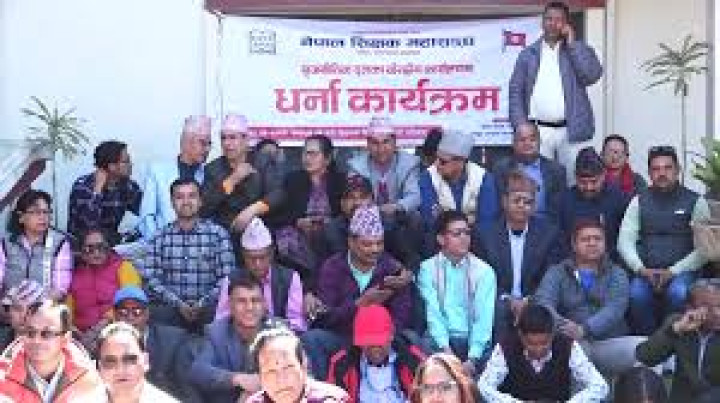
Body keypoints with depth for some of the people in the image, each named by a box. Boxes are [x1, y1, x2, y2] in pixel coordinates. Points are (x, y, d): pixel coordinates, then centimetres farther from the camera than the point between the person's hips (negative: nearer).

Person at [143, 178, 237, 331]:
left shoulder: (218, 234, 6)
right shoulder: (160, 237, 11)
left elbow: (227, 278, 0)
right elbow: (151, 278, 3)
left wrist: (202, 303, -13)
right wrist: (178, 303, -11)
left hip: (208, 308, -1)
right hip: (169, 308, 1)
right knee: (157, 314, -31)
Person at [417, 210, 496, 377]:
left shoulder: (484, 271, 7)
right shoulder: (428, 269, 6)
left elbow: (484, 317, -3)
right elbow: (432, 313, -3)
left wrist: (472, 358, -16)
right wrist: (446, 350, -17)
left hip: (476, 344, 1)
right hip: (442, 344, -1)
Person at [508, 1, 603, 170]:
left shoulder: (579, 50, 10)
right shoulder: (528, 54, 11)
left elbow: (592, 75, -8)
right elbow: (516, 91, 8)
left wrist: (571, 43, -5)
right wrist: (521, 128, -4)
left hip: (571, 130, 0)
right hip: (538, 131, 0)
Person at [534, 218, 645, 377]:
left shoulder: (616, 274, 15)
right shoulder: (557, 273, 16)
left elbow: (614, 308, -4)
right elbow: (543, 301, -3)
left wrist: (584, 329, -25)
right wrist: (559, 325, -27)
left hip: (609, 343, 0)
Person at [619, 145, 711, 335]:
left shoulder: (695, 202, 5)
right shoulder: (639, 202, 13)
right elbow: (625, 241, 7)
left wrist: (672, 272, -13)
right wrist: (641, 269, -11)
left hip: (682, 271, -2)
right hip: (646, 272, 2)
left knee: (678, 293, -35)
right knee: (637, 294, -31)